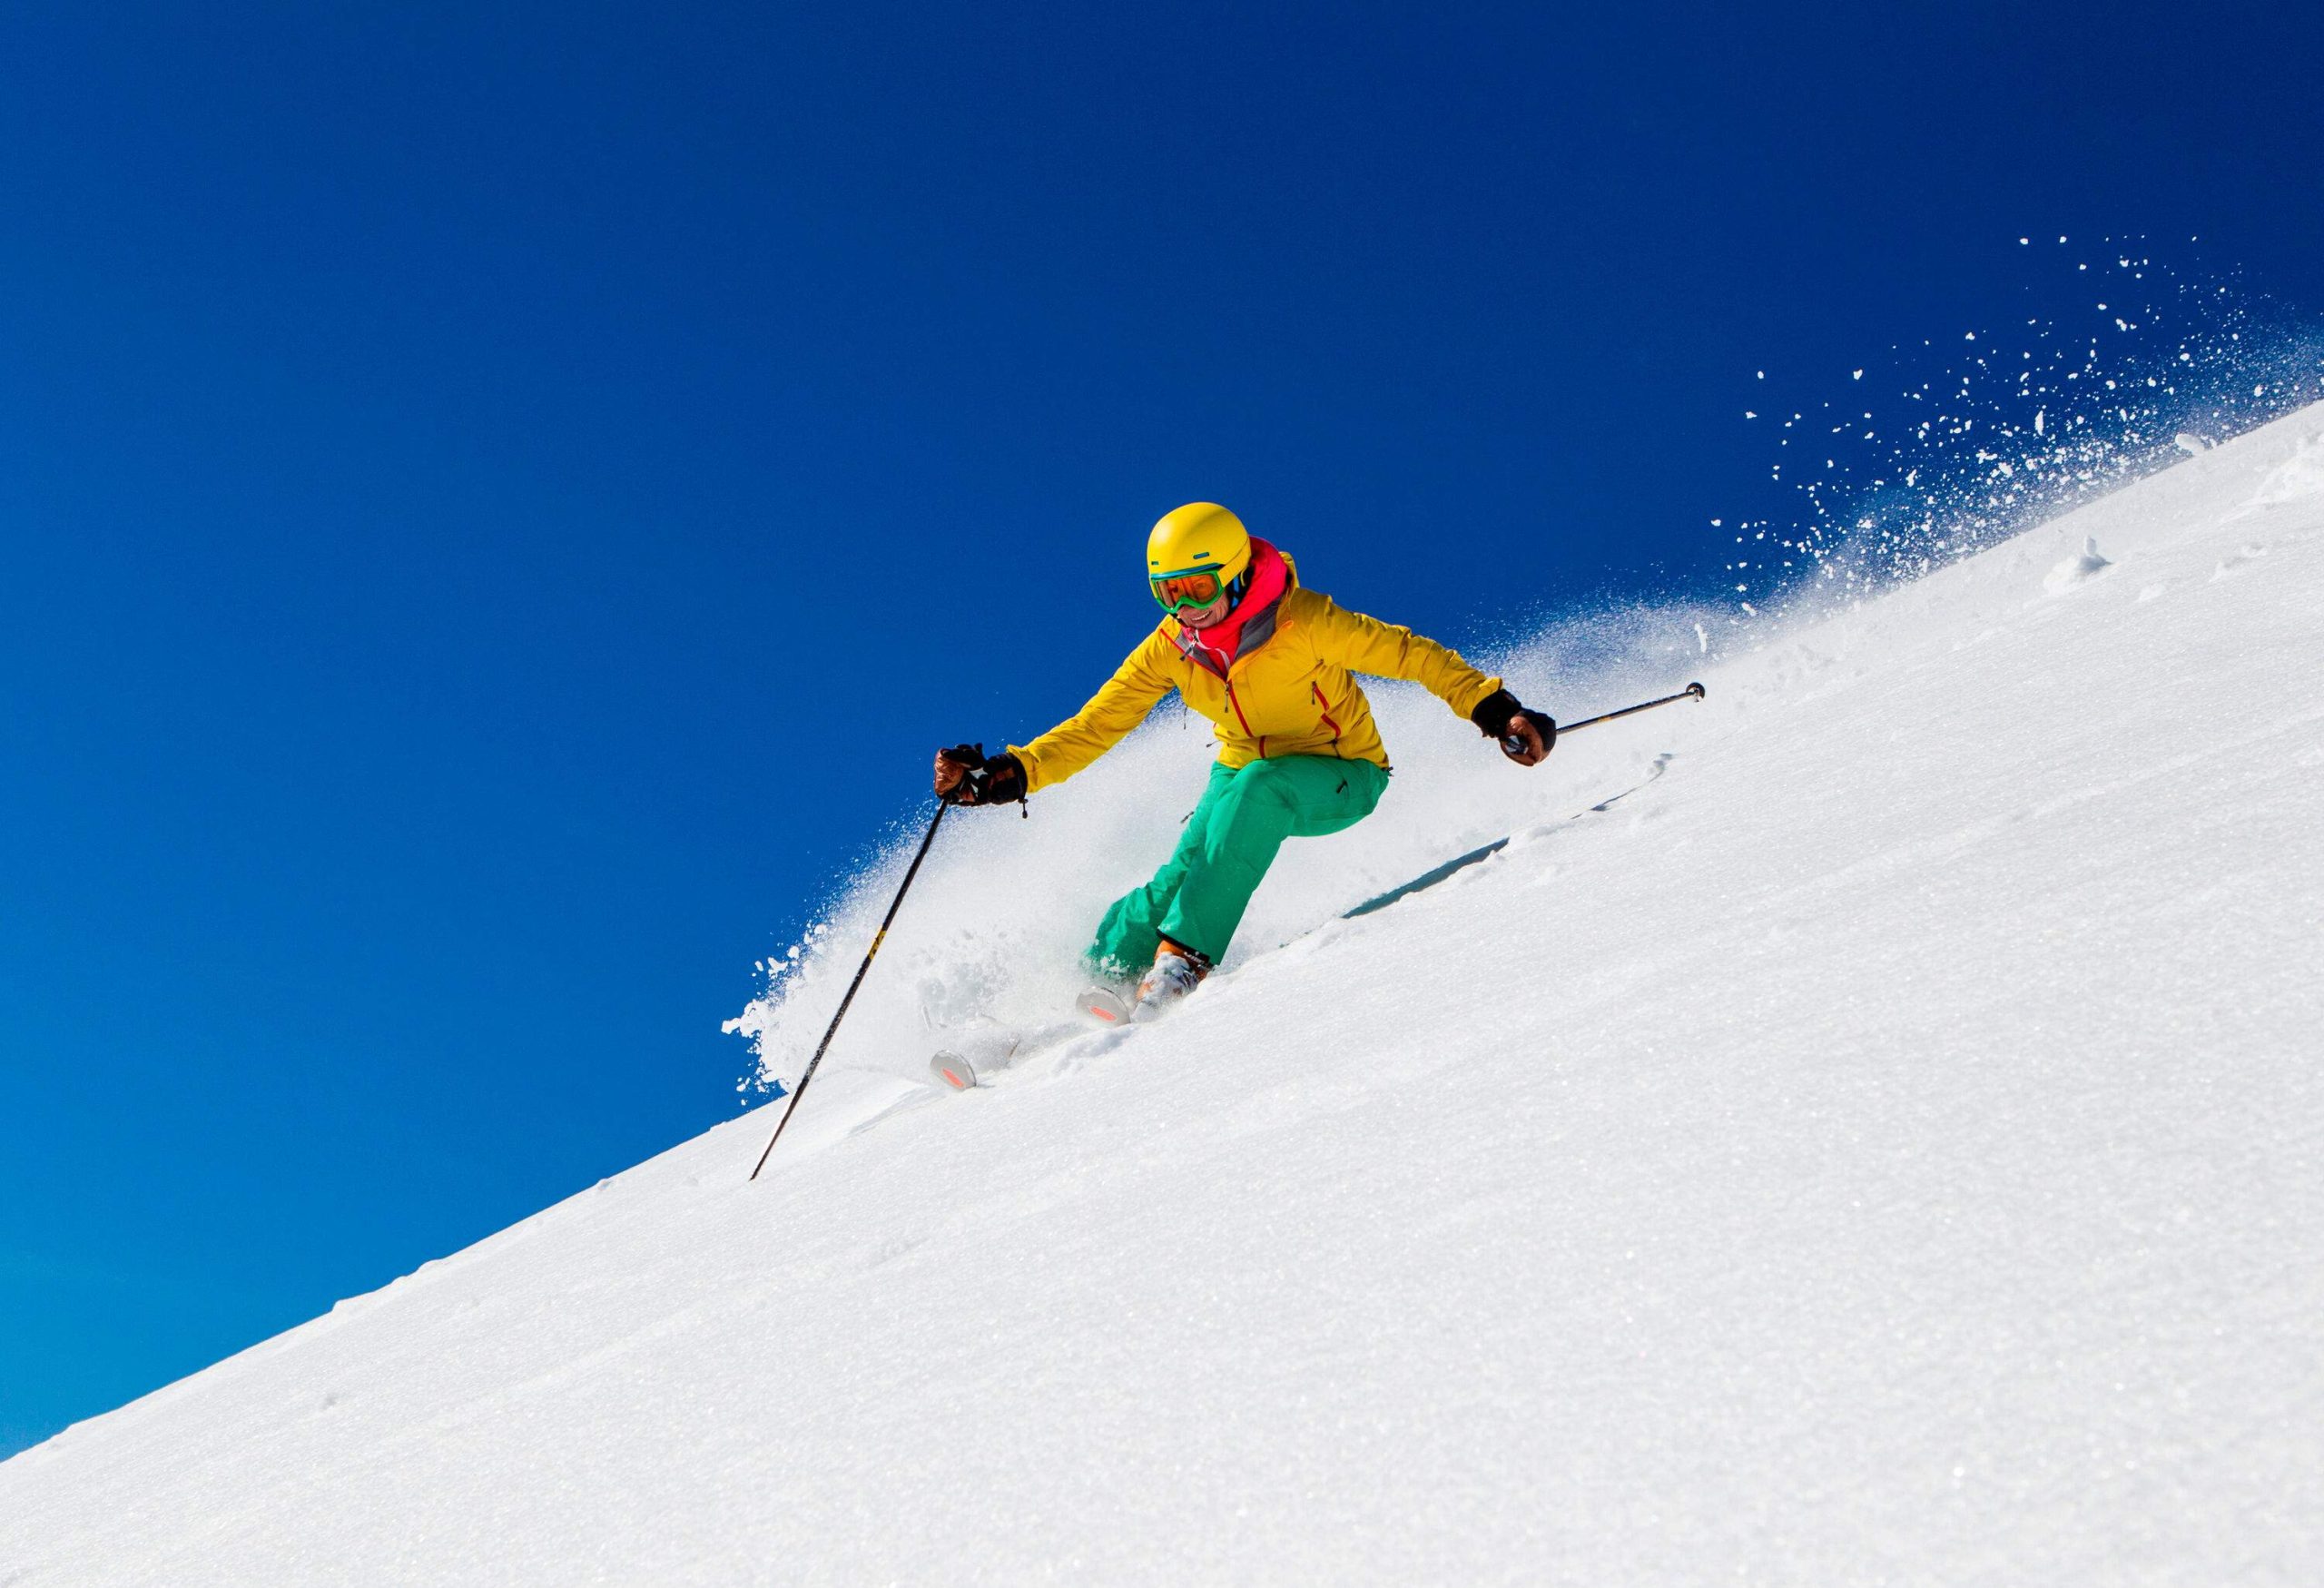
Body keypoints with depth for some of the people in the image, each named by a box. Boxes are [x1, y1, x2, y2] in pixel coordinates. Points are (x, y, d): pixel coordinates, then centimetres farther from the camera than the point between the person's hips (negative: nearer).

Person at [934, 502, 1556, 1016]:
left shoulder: (1305, 622, -24)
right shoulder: (1168, 649, -11)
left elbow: (1411, 655, -20)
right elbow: (1096, 726, -9)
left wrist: (1494, 709, -30)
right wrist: (1010, 774, -21)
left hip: (1342, 777, -4)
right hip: (1244, 774, 4)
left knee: (1256, 789, -36)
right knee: (1183, 873, -24)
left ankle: (1184, 959, -34)